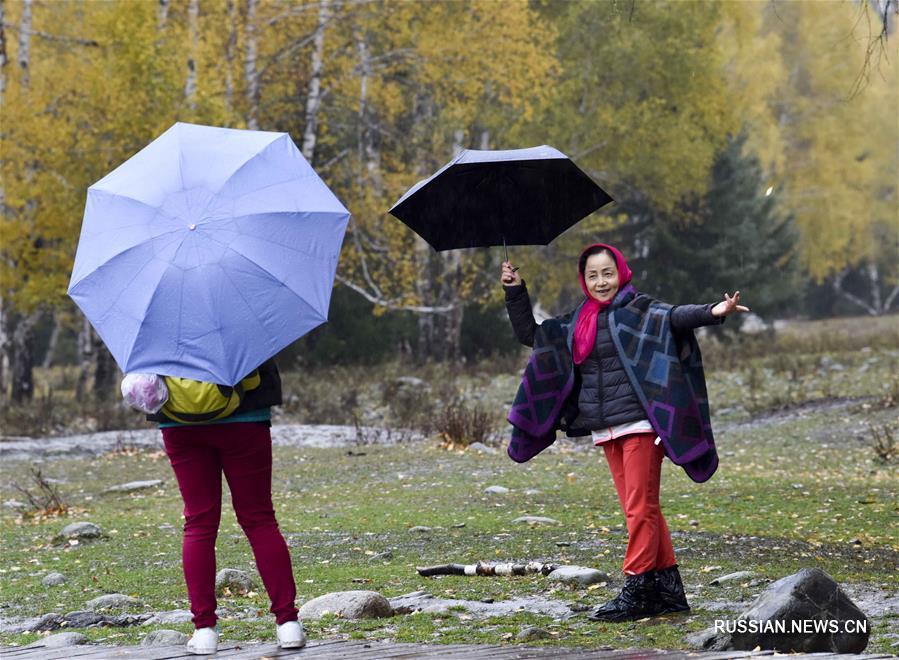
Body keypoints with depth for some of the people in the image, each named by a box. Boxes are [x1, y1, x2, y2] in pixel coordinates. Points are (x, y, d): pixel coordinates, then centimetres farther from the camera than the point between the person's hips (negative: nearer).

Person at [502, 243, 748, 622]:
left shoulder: (638, 310, -3)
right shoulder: (577, 322, 15)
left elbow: (674, 316, -21)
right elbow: (529, 334, 24)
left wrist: (712, 312, -40)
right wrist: (515, 292, 16)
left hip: (639, 422, -7)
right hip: (605, 430, 7)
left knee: (640, 508, -6)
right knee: (640, 510, 9)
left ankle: (636, 591, -5)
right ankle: (669, 589, 14)